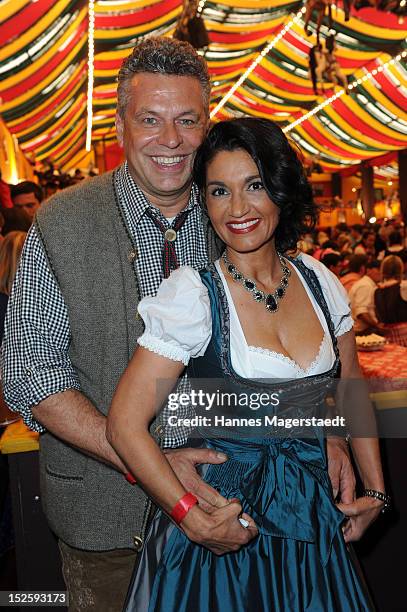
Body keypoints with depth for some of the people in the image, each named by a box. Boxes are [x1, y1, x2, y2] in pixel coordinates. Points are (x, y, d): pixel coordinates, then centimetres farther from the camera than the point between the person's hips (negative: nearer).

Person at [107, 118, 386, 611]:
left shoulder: (318, 280, -2)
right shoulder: (192, 293, -17)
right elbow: (125, 424, -18)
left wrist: (375, 491, 7)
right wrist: (193, 518, -20)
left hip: (314, 525, 5)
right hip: (225, 530, -4)